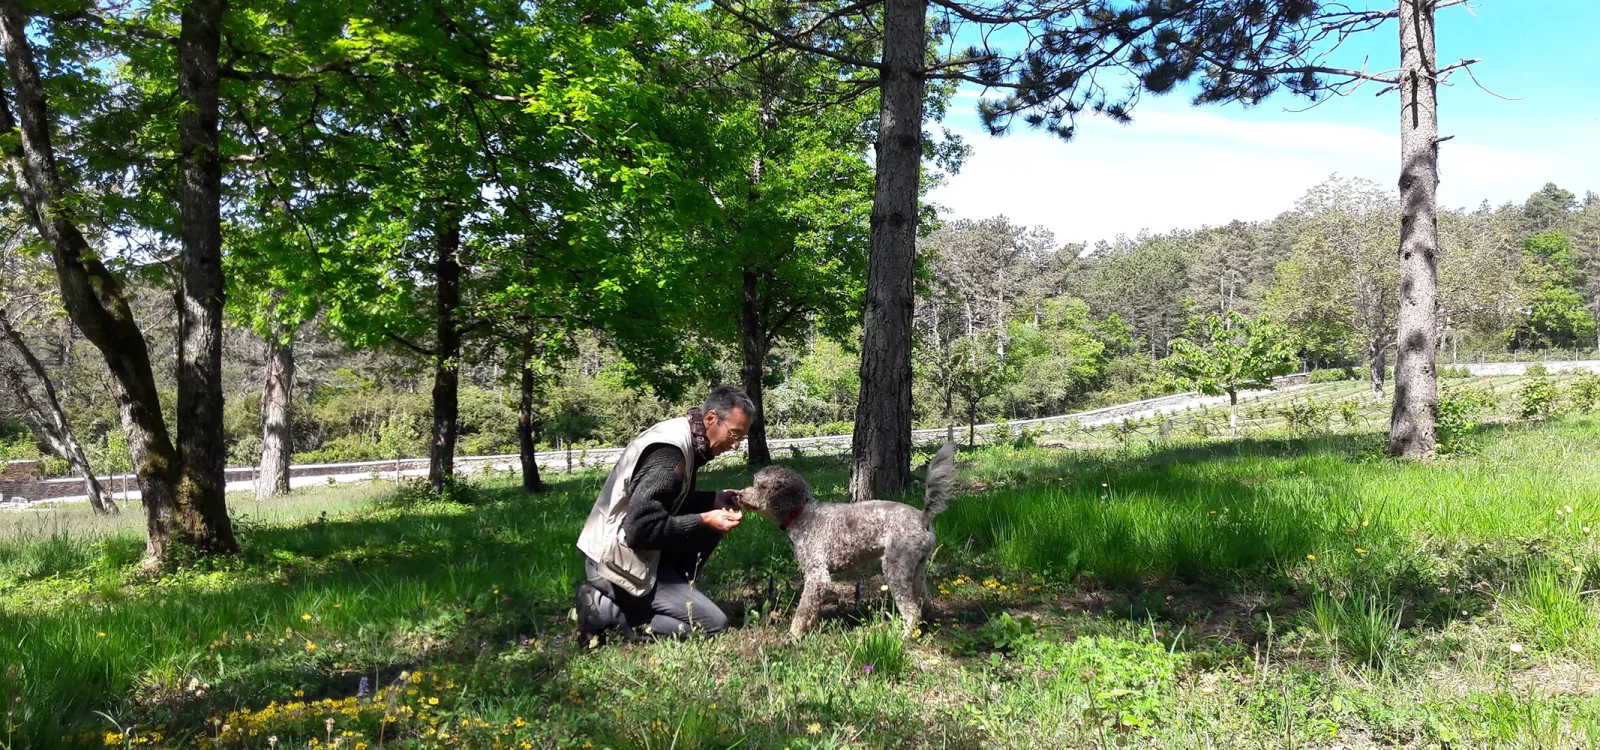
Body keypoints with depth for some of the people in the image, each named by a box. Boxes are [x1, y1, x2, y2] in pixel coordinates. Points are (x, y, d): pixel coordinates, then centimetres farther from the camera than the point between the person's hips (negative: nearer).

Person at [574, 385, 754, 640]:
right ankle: (608, 610, -6)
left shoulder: (683, 438, 6)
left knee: (714, 522, 11)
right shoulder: (669, 452, -24)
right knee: (713, 624, -8)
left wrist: (717, 500, 4)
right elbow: (641, 528, -28)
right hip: (616, 562, -9)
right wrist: (704, 520, -19)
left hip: (625, 551, 10)